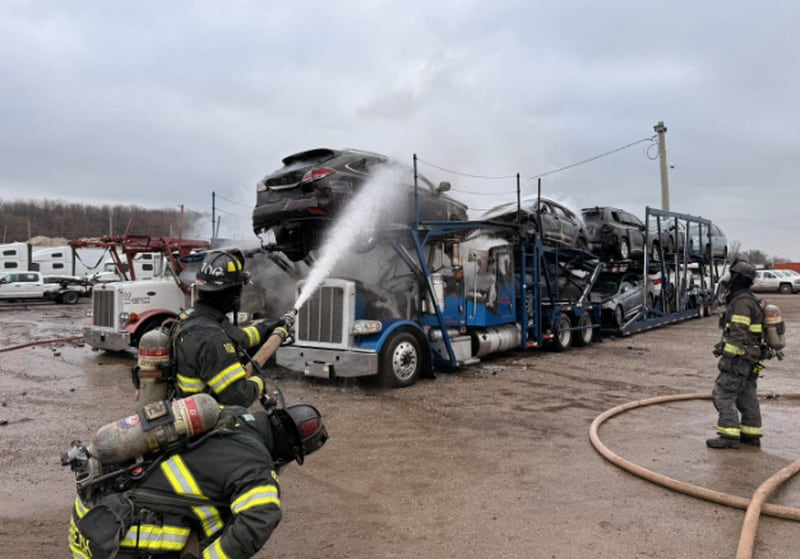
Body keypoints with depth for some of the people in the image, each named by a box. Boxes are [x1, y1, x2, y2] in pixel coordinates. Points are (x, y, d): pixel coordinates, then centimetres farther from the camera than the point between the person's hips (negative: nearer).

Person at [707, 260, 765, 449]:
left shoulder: (742, 302, -18)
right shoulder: (749, 300, 16)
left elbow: (738, 334, -23)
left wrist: (728, 357, -21)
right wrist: (723, 346, 22)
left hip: (739, 358, -10)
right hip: (751, 359, 10)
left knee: (723, 394, -7)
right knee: (746, 396, 14)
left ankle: (729, 435, -7)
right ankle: (751, 434, 20)